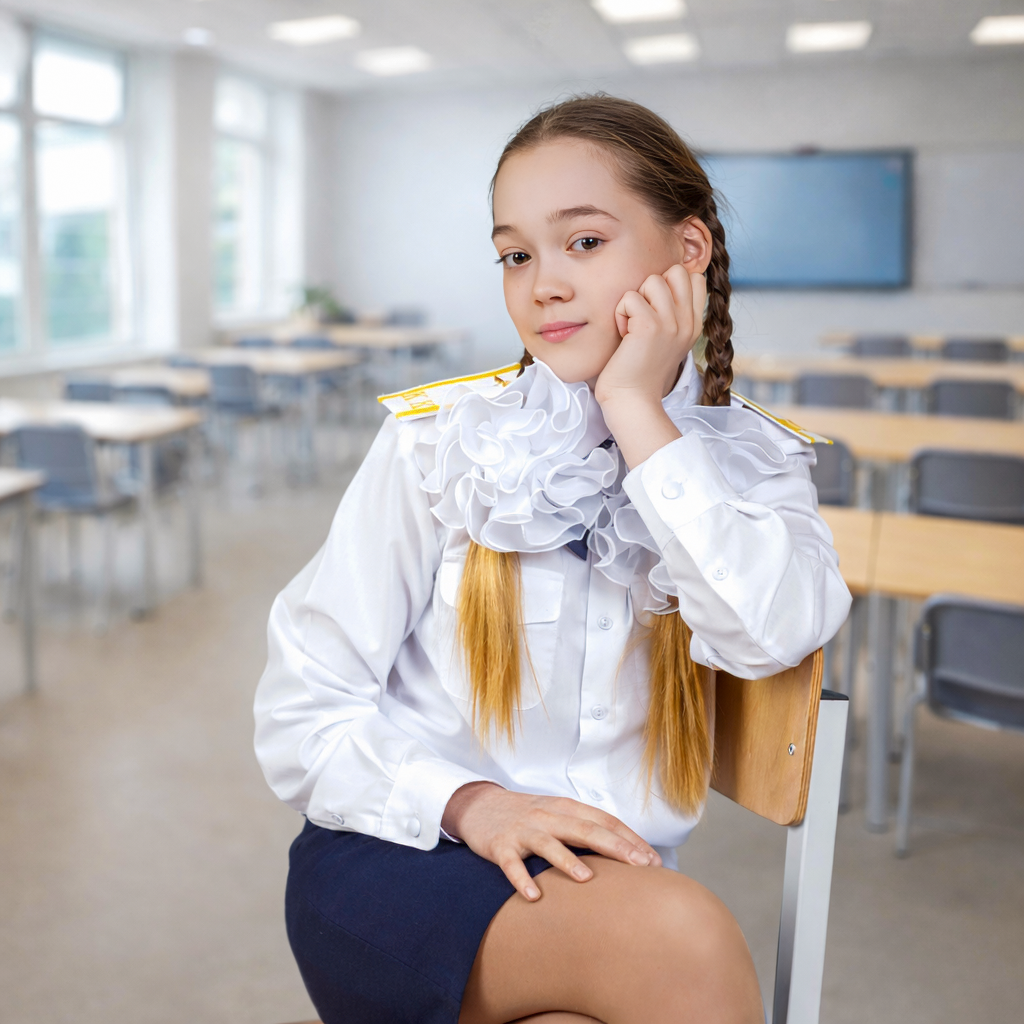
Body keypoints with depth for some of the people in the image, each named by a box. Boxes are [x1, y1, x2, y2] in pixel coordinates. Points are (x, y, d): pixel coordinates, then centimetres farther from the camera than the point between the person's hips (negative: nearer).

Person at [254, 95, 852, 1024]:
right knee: (681, 934, -29)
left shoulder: (750, 464, 3)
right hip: (400, 861, -2)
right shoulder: (437, 441, -4)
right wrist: (468, 804, -21)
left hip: (609, 882, 3)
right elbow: (302, 716, -5)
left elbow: (775, 633, -20)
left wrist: (636, 410, -15)